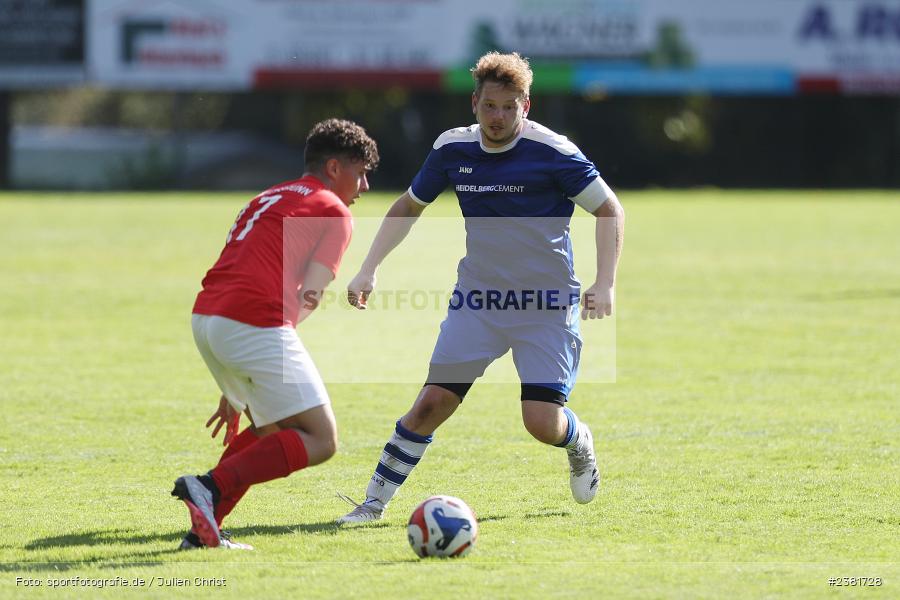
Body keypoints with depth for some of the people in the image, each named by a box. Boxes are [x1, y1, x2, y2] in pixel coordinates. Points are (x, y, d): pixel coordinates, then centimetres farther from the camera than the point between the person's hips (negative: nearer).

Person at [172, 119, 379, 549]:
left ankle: (204, 531, 14)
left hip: (204, 318, 8)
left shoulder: (269, 199, 31)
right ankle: (210, 488, -18)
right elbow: (309, 293, -6)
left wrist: (235, 393, 33)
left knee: (272, 427, 26)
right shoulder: (333, 211, 7)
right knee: (320, 441, -2)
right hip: (256, 323, -8)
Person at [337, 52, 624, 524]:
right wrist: (369, 269, 4)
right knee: (431, 403, -9)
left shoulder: (552, 152, -15)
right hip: (477, 298, 3)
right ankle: (375, 501, 3)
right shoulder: (452, 149, -2)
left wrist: (605, 284, -17)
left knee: (542, 422, -10)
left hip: (547, 305, -3)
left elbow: (609, 210, -6)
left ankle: (580, 443, 27)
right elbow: (408, 207, 14)